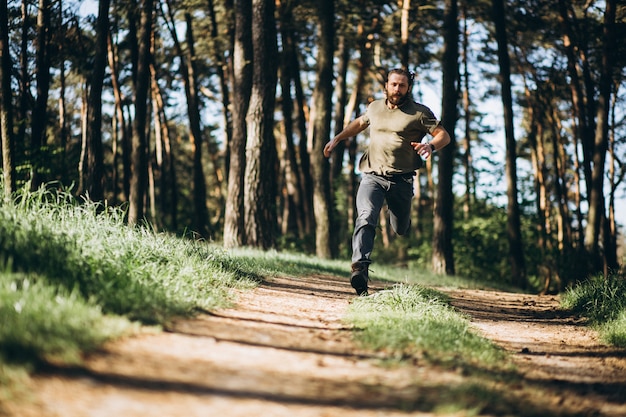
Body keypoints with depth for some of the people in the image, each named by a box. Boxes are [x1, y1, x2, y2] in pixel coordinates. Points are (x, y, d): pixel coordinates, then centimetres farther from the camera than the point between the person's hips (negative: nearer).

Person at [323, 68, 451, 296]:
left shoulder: (420, 113, 1)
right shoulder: (375, 107, 13)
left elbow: (444, 135, -2)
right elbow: (359, 123, 33)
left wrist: (430, 146, -23)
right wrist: (337, 138, 24)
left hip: (401, 180, -1)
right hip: (372, 176, 1)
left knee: (401, 229, 12)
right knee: (366, 218, -24)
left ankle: (399, 215, 50)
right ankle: (360, 267, -34)